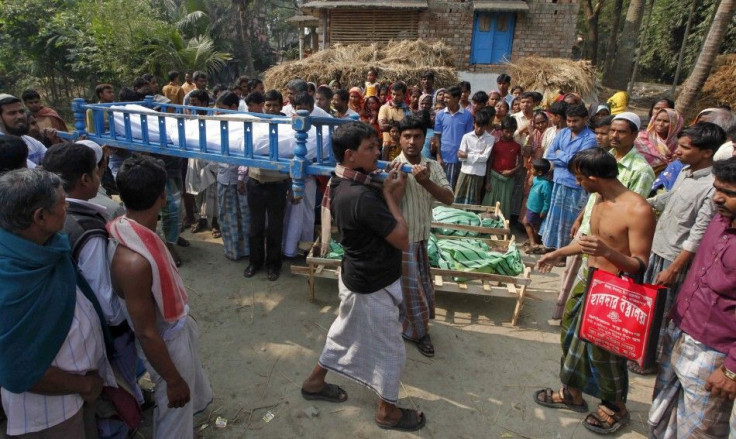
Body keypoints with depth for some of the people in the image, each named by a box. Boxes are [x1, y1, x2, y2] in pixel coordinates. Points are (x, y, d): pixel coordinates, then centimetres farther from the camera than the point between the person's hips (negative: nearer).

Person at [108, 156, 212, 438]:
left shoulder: (125, 227, -11)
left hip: (178, 326, 8)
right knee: (175, 411, 19)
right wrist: (173, 380, -17)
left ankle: (198, 401, 64)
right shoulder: (134, 260, -39)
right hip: (166, 342, -8)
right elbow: (146, 333, -29)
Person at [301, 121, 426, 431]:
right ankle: (388, 411, 32)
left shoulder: (340, 185, -1)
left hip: (356, 277, 9)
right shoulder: (362, 197, -31)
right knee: (390, 349, 12)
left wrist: (389, 193, -5)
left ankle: (315, 382, 46)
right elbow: (403, 240, -25)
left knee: (345, 332, 28)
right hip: (374, 286, -9)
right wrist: (390, 196, -17)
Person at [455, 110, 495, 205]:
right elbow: (460, 157, -6)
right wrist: (478, 156, -11)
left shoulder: (490, 139, -3)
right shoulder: (466, 136, -2)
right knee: (458, 198, 5)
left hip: (479, 174, -1)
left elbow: (485, 158, -10)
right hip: (465, 171, 1)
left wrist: (467, 156, -12)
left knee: (473, 200, 9)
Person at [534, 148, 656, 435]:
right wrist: (558, 253, 22)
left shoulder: (638, 210, -25)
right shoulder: (600, 199, 1)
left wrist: (608, 252, -40)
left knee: (604, 351, 7)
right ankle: (573, 394, 40)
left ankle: (616, 409, 34)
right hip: (586, 280, 8)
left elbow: (641, 266, -23)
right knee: (573, 337, 19)